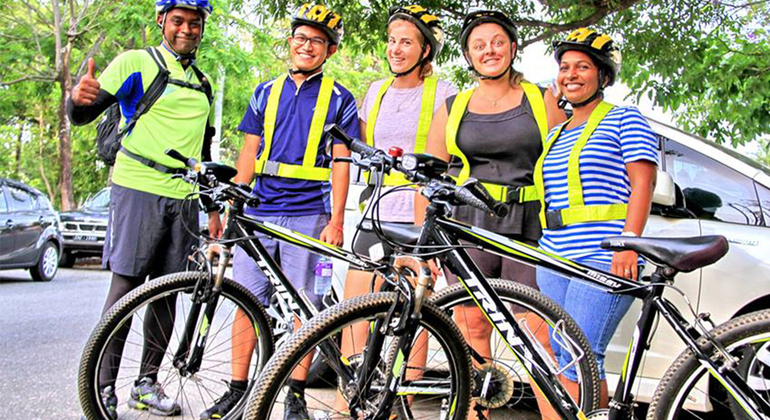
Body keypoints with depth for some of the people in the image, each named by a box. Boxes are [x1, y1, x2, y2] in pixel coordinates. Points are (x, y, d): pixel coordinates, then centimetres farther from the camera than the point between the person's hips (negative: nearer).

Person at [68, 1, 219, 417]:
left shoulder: (202, 84, 20)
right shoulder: (136, 63, 2)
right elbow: (83, 115, -5)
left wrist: (212, 208, 20)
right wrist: (79, 98, -29)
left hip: (183, 197, 6)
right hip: (138, 188, -5)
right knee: (126, 284, -9)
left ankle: (147, 382, 16)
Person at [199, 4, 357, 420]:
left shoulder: (338, 99, 6)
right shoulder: (265, 92, 16)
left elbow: (340, 163, 0)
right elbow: (249, 153, 14)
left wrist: (336, 221, -9)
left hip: (309, 214, -3)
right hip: (259, 210, 3)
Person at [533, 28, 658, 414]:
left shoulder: (624, 119, 4)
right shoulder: (556, 134, 24)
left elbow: (643, 183, -7)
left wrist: (627, 243, -19)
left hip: (603, 256, -7)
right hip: (554, 258, 7)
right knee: (563, 357, 3)